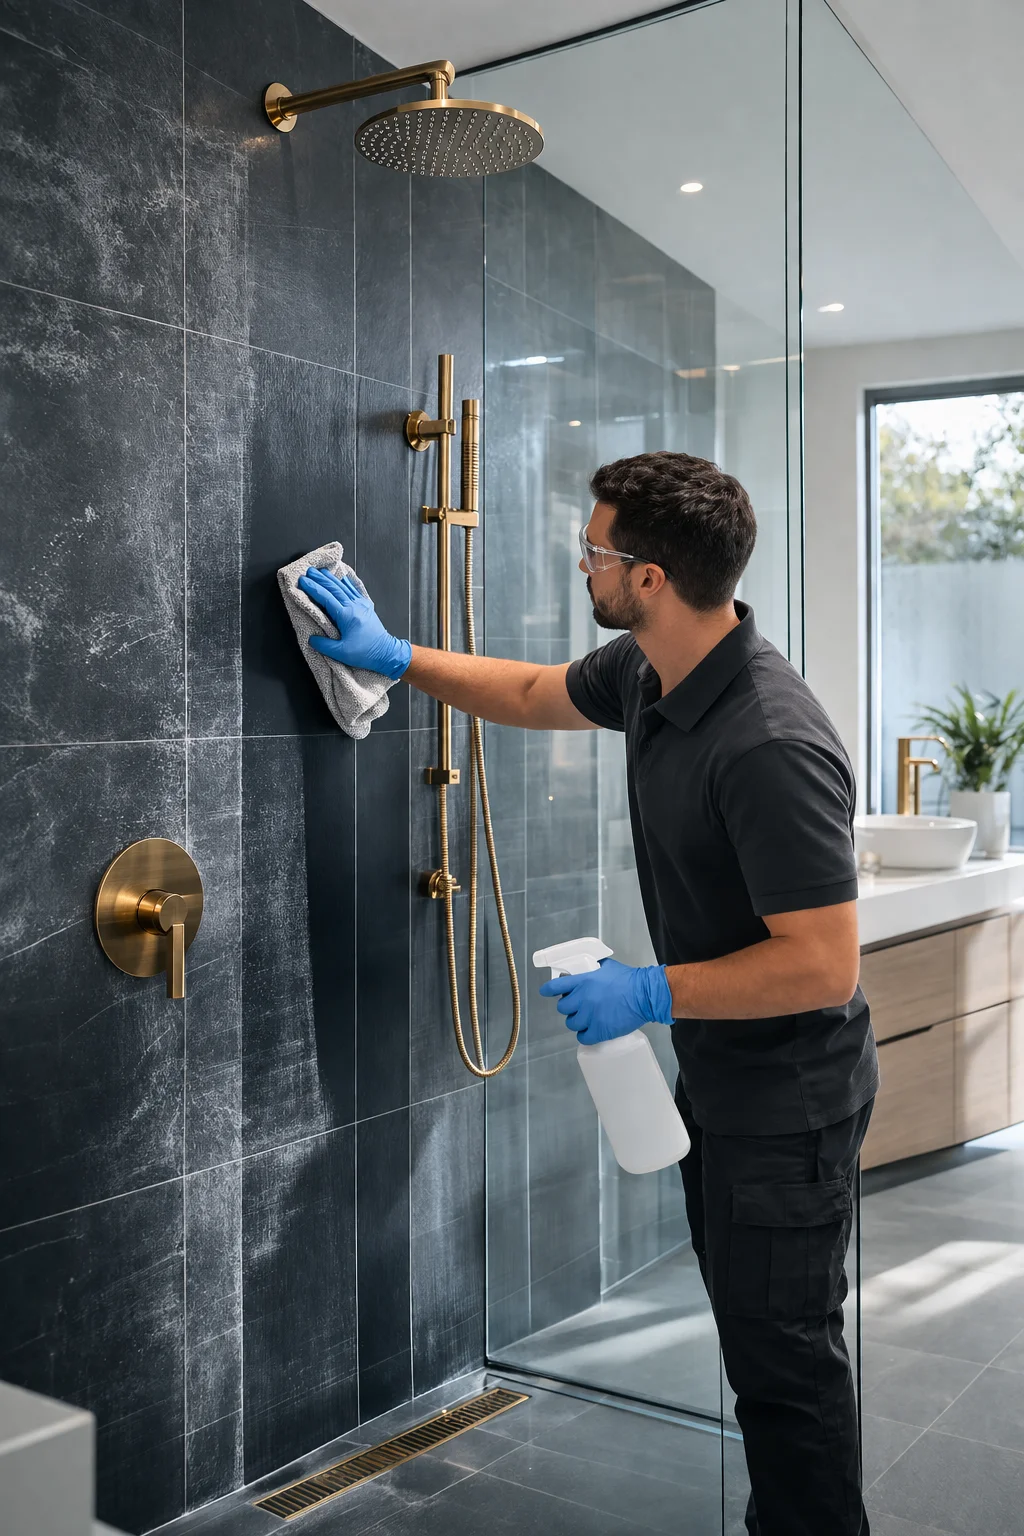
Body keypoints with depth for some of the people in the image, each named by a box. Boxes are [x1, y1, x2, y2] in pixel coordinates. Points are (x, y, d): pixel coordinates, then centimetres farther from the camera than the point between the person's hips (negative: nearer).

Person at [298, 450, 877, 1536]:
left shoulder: (771, 746, -32)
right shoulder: (646, 671, -3)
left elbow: (823, 964, -32)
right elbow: (539, 695, 19)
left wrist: (651, 992, -25)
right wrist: (393, 655, 16)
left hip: (787, 1101, -10)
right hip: (714, 1077, 10)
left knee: (782, 1350, 6)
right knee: (747, 1322, 23)